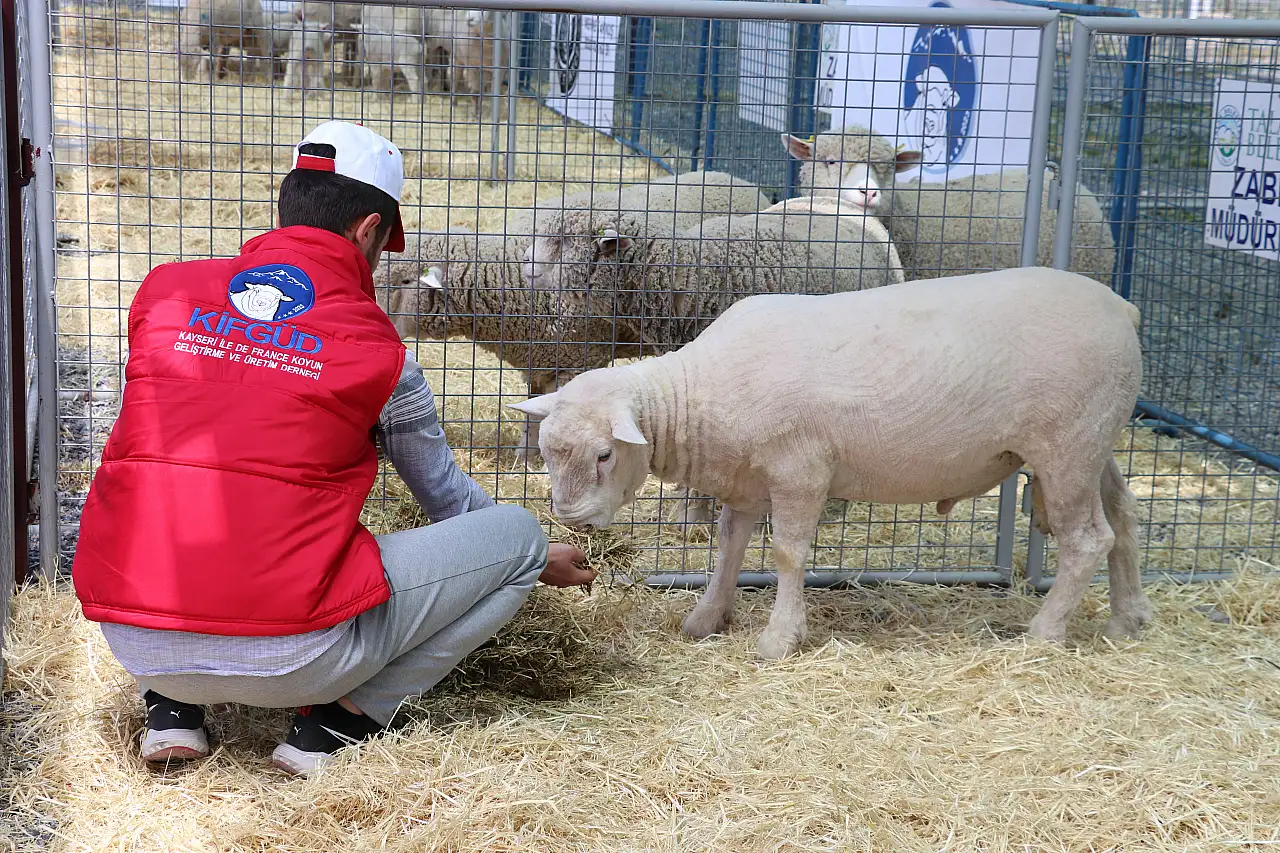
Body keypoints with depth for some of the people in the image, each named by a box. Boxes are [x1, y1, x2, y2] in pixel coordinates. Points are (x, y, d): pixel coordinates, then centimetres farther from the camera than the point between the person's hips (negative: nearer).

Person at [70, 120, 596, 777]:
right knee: (516, 532, 9)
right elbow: (449, 499, 15)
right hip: (287, 657, -4)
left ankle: (171, 704, 19)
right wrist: (543, 562, 35)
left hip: (129, 640, 5)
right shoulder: (378, 353, -1)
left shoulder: (162, 291, 7)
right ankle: (343, 719, 3)